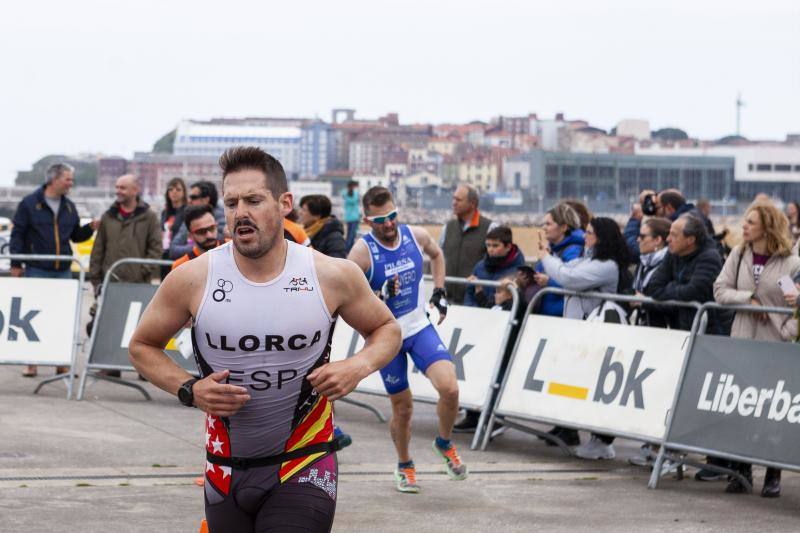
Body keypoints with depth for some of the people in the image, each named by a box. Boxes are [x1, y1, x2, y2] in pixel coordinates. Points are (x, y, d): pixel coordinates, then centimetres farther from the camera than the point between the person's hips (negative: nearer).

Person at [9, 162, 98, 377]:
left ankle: (62, 362, 9)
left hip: (63, 271, 4)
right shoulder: (30, 203, -2)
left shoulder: (69, 207, 12)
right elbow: (17, 234, -1)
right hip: (36, 270, -4)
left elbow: (76, 236, 19)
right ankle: (32, 362, 6)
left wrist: (90, 228, 0)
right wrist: (16, 264, -6)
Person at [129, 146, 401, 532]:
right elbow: (142, 346, 6)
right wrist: (188, 390, -12)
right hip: (226, 470, 2)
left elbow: (386, 329, 10)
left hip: (304, 468, -2)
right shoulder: (192, 279, -8)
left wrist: (359, 367, -11)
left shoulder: (332, 276, -7)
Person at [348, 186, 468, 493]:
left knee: (449, 388, -18)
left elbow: (436, 254, 19)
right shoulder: (362, 251, -18)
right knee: (402, 407, 6)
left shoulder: (416, 236, -6)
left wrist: (439, 291, 11)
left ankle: (444, 444, 11)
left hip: (420, 328, 2)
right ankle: (404, 467, 32)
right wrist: (381, 295, -30)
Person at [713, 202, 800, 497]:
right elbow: (720, 290, 3)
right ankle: (742, 470, 14)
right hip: (742, 341, 4)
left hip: (775, 346, -4)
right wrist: (748, 298, -11)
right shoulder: (738, 255, 7)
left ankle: (773, 476, 9)